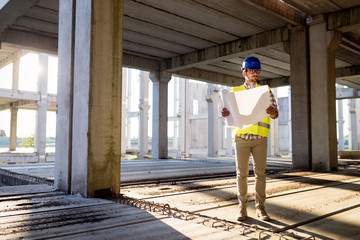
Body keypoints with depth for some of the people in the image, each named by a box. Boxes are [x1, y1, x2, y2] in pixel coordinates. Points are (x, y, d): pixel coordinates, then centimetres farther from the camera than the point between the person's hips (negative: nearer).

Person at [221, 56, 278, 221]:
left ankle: (260, 207, 11)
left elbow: (275, 112, 3)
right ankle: (242, 208, 10)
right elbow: (229, 113, 7)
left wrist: (273, 112, -22)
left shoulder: (265, 91, 11)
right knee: (241, 173, 1)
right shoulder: (235, 91, 12)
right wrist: (225, 114, -18)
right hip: (241, 137, 0)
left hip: (260, 138, 0)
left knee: (260, 172, 2)